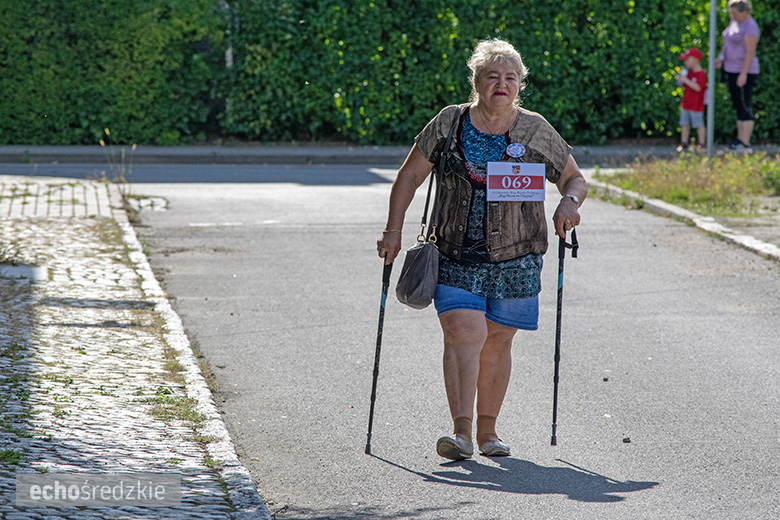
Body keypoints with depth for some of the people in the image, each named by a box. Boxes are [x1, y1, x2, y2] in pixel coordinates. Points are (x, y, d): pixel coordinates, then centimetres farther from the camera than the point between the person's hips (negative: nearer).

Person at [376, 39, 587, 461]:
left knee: (497, 343, 6)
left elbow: (575, 179, 12)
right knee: (463, 333, -17)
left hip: (515, 259, 1)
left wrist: (570, 201, -11)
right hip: (456, 255, -1)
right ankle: (462, 432, -22)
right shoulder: (450, 123, 1)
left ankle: (488, 431, 21)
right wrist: (393, 229, 1)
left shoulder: (536, 131, 2)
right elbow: (410, 175, 8)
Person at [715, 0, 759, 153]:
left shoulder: (750, 27, -17)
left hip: (744, 72, -10)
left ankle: (745, 145, -11)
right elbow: (727, 43, 22)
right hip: (732, 70, 10)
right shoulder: (735, 22, 12)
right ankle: (740, 140, 16)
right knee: (739, 107, 12)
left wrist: (744, 74, -26)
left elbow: (750, 52, -22)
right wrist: (721, 58, 6)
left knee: (745, 108, -10)